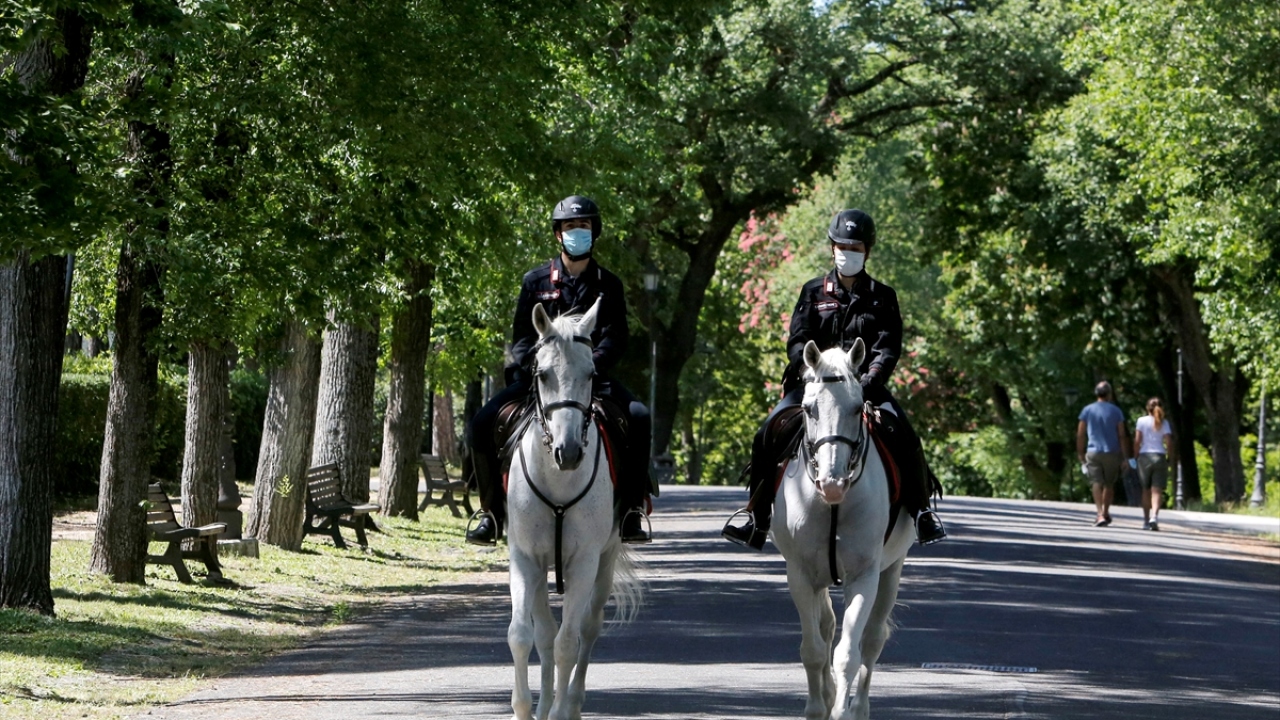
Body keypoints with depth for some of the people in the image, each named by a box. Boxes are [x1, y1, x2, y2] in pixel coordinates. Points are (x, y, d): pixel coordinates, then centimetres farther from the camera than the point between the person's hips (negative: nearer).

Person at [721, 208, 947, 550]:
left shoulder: (882, 297, 8)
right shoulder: (813, 292, 10)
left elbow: (888, 348, -2)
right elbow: (796, 342, 3)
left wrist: (868, 381, -20)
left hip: (865, 384, -1)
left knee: (902, 436, -25)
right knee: (769, 432, -19)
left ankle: (921, 511, -13)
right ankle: (757, 517, -10)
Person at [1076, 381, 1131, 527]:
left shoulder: (1087, 410, 3)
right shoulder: (1116, 411, 0)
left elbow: (1080, 434, 3)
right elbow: (1122, 436, -2)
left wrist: (1080, 454, 11)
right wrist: (1125, 457, 1)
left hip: (1093, 452, 0)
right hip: (1112, 453, 0)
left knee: (1097, 484, -5)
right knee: (1109, 484, 16)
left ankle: (1100, 515, -19)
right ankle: (1106, 512, 23)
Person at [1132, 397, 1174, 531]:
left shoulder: (1142, 421, 2)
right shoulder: (1164, 423, 4)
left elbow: (1137, 441, -3)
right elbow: (1169, 442, -3)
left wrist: (1135, 457, 5)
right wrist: (1170, 458, 7)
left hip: (1144, 456, 0)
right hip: (1160, 456, 0)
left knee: (1146, 490, 11)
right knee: (1157, 490, -4)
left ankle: (1146, 520, 16)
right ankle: (1154, 516, -24)